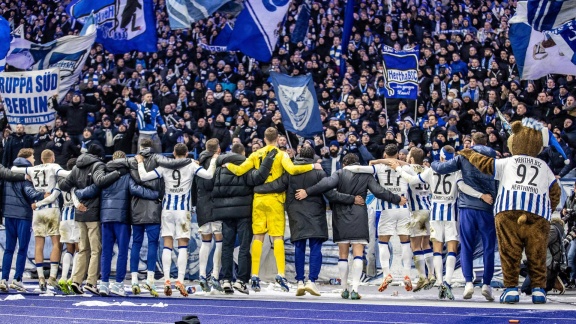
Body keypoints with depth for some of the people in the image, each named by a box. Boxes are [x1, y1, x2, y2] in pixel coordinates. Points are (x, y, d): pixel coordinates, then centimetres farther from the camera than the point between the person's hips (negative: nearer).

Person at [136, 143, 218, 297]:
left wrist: (140, 162, 17)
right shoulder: (191, 166, -1)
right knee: (183, 245, 0)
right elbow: (208, 174, -14)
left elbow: (143, 176, 0)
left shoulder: (165, 166, 4)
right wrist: (214, 160, 3)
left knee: (167, 244, 4)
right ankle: (180, 280, -9)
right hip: (183, 209, -2)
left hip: (167, 209, 2)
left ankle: (166, 280, -3)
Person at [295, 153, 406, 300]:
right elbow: (379, 191, 2)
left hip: (341, 217, 1)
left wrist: (307, 192, -13)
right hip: (359, 218, -1)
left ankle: (344, 289, 11)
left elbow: (327, 183, -13)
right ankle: (355, 289, -15)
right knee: (358, 254, -4)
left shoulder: (340, 174, 3)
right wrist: (397, 199, 14)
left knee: (343, 254, 8)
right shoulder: (366, 176, 5)